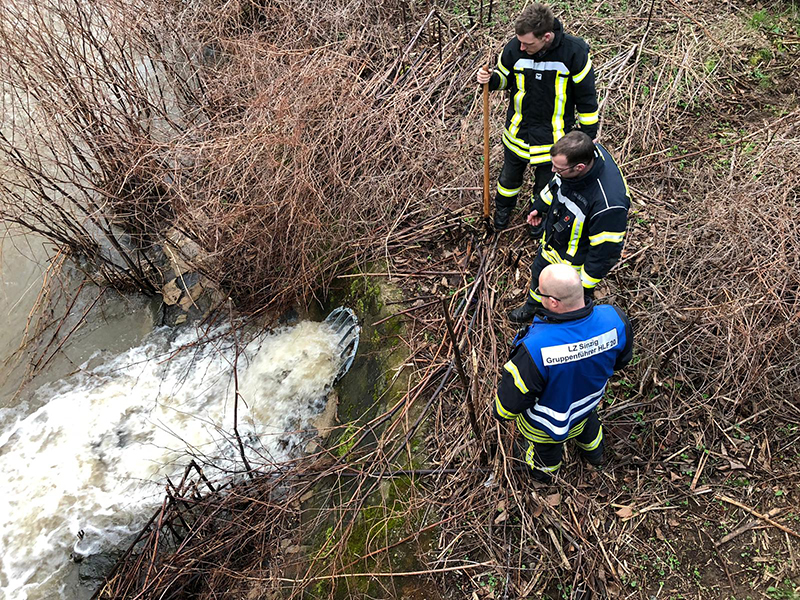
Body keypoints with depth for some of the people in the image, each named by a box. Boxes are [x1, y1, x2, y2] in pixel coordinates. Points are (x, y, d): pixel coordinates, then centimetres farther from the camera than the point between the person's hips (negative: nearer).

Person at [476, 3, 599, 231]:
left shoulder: (575, 52, -24)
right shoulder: (514, 48, -19)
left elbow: (586, 97, -11)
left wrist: (589, 135, -4)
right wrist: (489, 79, -21)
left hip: (552, 136, -2)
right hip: (518, 132, 2)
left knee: (546, 181, 20)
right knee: (510, 176, 24)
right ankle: (503, 208, 55)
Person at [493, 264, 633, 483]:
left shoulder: (536, 348, -48)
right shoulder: (613, 320, -33)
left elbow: (515, 395, -29)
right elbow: (621, 358, -9)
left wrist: (501, 412, -5)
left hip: (549, 414, -3)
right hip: (590, 398, 4)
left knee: (546, 444, 33)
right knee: (586, 421, 40)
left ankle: (543, 470, 67)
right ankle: (594, 452, 72)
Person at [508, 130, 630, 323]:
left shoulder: (609, 204, -47)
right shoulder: (587, 151, -24)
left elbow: (605, 252, -31)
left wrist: (585, 286, -18)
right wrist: (540, 206, 17)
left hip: (576, 264, -7)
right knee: (539, 273, 33)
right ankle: (533, 305, 66)